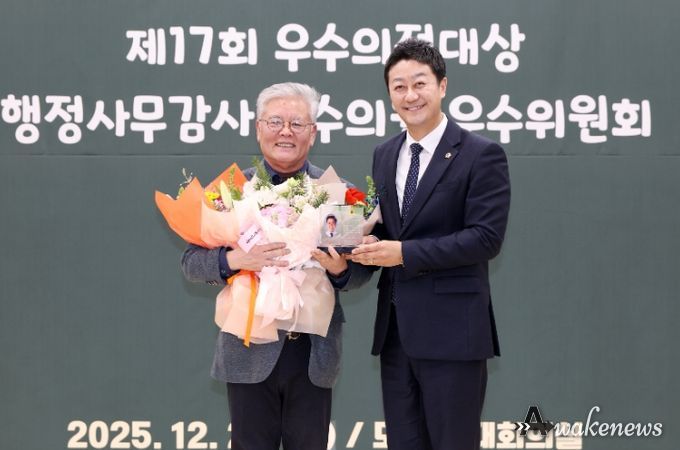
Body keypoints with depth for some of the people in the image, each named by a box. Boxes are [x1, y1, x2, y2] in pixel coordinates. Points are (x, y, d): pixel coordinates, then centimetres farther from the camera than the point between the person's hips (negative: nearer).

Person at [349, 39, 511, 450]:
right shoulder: (384, 155, 14)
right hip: (395, 328, 7)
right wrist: (370, 244, -4)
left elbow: (487, 238, -15)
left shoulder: (482, 154, -7)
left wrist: (405, 253, -18)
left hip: (451, 328, -6)